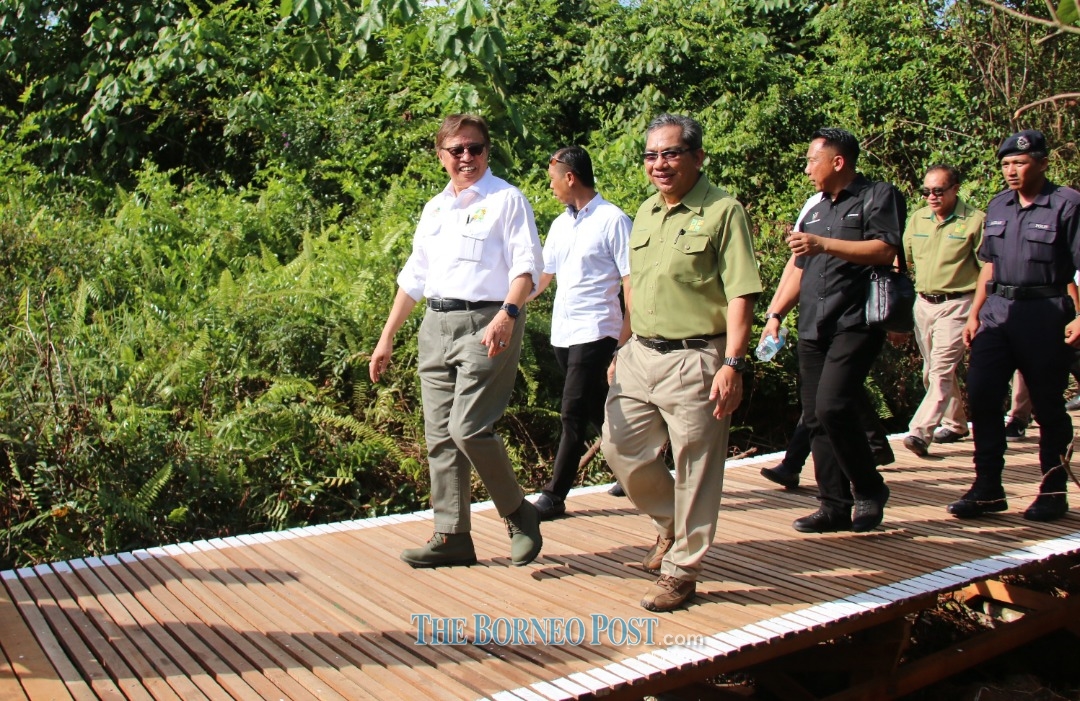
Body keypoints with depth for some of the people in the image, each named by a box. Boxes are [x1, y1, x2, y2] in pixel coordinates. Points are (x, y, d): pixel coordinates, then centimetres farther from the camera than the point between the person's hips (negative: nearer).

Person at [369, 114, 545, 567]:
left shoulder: (506, 199, 1)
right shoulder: (434, 209, 20)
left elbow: (526, 266, -11)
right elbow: (413, 277, 23)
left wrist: (507, 313, -30)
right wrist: (387, 338, 20)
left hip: (485, 324, -7)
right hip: (436, 325, 7)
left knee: (469, 428, -16)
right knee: (440, 436, 5)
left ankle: (519, 514, 6)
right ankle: (452, 536, 14)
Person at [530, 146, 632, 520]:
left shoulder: (612, 220, -8)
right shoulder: (560, 224, 13)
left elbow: (632, 283, -10)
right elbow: (541, 277, 18)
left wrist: (625, 341, -14)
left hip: (595, 332, -7)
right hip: (562, 332, 8)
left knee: (574, 414, -6)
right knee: (597, 409, 15)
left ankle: (554, 496, -1)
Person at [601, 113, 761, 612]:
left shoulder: (722, 211, -8)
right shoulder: (646, 212, 14)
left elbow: (740, 295, -13)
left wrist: (732, 364, -20)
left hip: (694, 360, -7)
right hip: (640, 354, 7)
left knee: (694, 468, 2)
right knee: (621, 446, 10)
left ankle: (681, 570, 17)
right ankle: (670, 523, 35)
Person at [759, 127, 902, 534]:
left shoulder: (877, 197, 2)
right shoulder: (816, 209, 24)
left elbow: (885, 250, -14)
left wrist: (824, 244, -18)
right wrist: (775, 313, 17)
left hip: (855, 325, -7)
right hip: (813, 329, 7)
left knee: (832, 408, -19)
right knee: (816, 419, 4)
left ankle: (869, 490, 1)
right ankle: (835, 506, 12)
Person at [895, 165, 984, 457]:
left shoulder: (975, 220, -7)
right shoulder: (917, 219, 8)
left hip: (957, 304, -6)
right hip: (923, 304, 6)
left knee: (941, 371, -14)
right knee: (933, 372, 15)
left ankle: (920, 432, -20)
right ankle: (956, 424, 33)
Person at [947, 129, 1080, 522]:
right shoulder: (998, 206, 13)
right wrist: (974, 313, 14)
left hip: (1045, 315, -5)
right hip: (997, 312, 5)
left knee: (1048, 407, 4)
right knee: (981, 397, -1)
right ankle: (988, 489, 7)